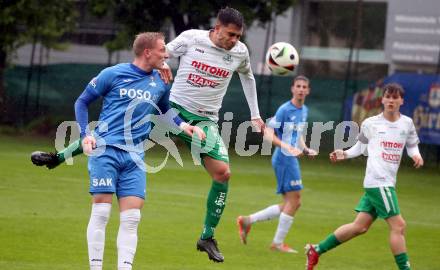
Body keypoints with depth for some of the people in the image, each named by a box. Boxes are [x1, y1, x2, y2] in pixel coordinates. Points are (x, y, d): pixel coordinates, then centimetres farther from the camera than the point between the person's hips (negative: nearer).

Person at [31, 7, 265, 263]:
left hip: (204, 120, 1)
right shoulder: (191, 38, -9)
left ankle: (207, 238, -1)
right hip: (172, 107, -1)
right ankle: (58, 157, 10)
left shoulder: (240, 52, -1)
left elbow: (248, 77, 20)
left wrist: (255, 115, 21)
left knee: (223, 173, -15)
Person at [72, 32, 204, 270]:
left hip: (135, 156, 4)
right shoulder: (113, 74, -1)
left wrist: (182, 125, 12)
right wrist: (85, 135, -6)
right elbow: (82, 102, 7)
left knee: (131, 218, -5)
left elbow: (165, 110, 32)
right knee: (101, 211, -8)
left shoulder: (160, 83, 12)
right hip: (106, 150, -4)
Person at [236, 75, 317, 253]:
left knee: (292, 203, 10)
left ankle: (247, 220, 15)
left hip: (292, 159, 9)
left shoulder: (304, 111, 14)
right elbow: (268, 133, -17)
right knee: (294, 200, -8)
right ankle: (278, 242, 2)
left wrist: (306, 150, 12)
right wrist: (288, 148, -27)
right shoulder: (284, 110, -13)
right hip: (284, 158, -9)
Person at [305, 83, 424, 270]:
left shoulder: (407, 123, 9)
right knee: (398, 225, -12)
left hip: (388, 183, 5)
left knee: (360, 226, 9)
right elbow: (362, 146, 14)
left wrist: (416, 155, -1)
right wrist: (345, 154, 0)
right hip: (377, 182, -5)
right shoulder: (370, 123, 1)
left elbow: (412, 145, 21)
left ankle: (316, 250, 21)